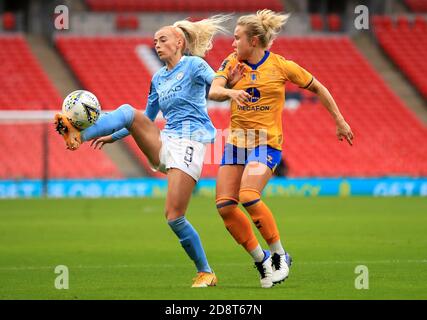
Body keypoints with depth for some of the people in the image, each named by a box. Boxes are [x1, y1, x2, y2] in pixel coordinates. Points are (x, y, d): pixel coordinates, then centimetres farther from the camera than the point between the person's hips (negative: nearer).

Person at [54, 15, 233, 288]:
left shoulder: (193, 65, -2)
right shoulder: (158, 78, 19)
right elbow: (147, 119, 29)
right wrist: (114, 136, 25)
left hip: (189, 145, -7)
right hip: (163, 144, 7)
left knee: (174, 216, -13)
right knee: (128, 112, -17)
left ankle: (206, 272, 1)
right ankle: (79, 134, -38)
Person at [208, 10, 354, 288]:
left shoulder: (281, 66, -5)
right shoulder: (231, 64, 3)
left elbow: (318, 88, 6)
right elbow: (213, 91, -13)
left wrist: (340, 121, 9)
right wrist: (231, 92, -36)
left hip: (267, 142, -5)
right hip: (236, 141, 5)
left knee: (248, 196, -26)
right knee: (225, 205, -8)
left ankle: (280, 255, -9)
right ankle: (261, 260, 7)